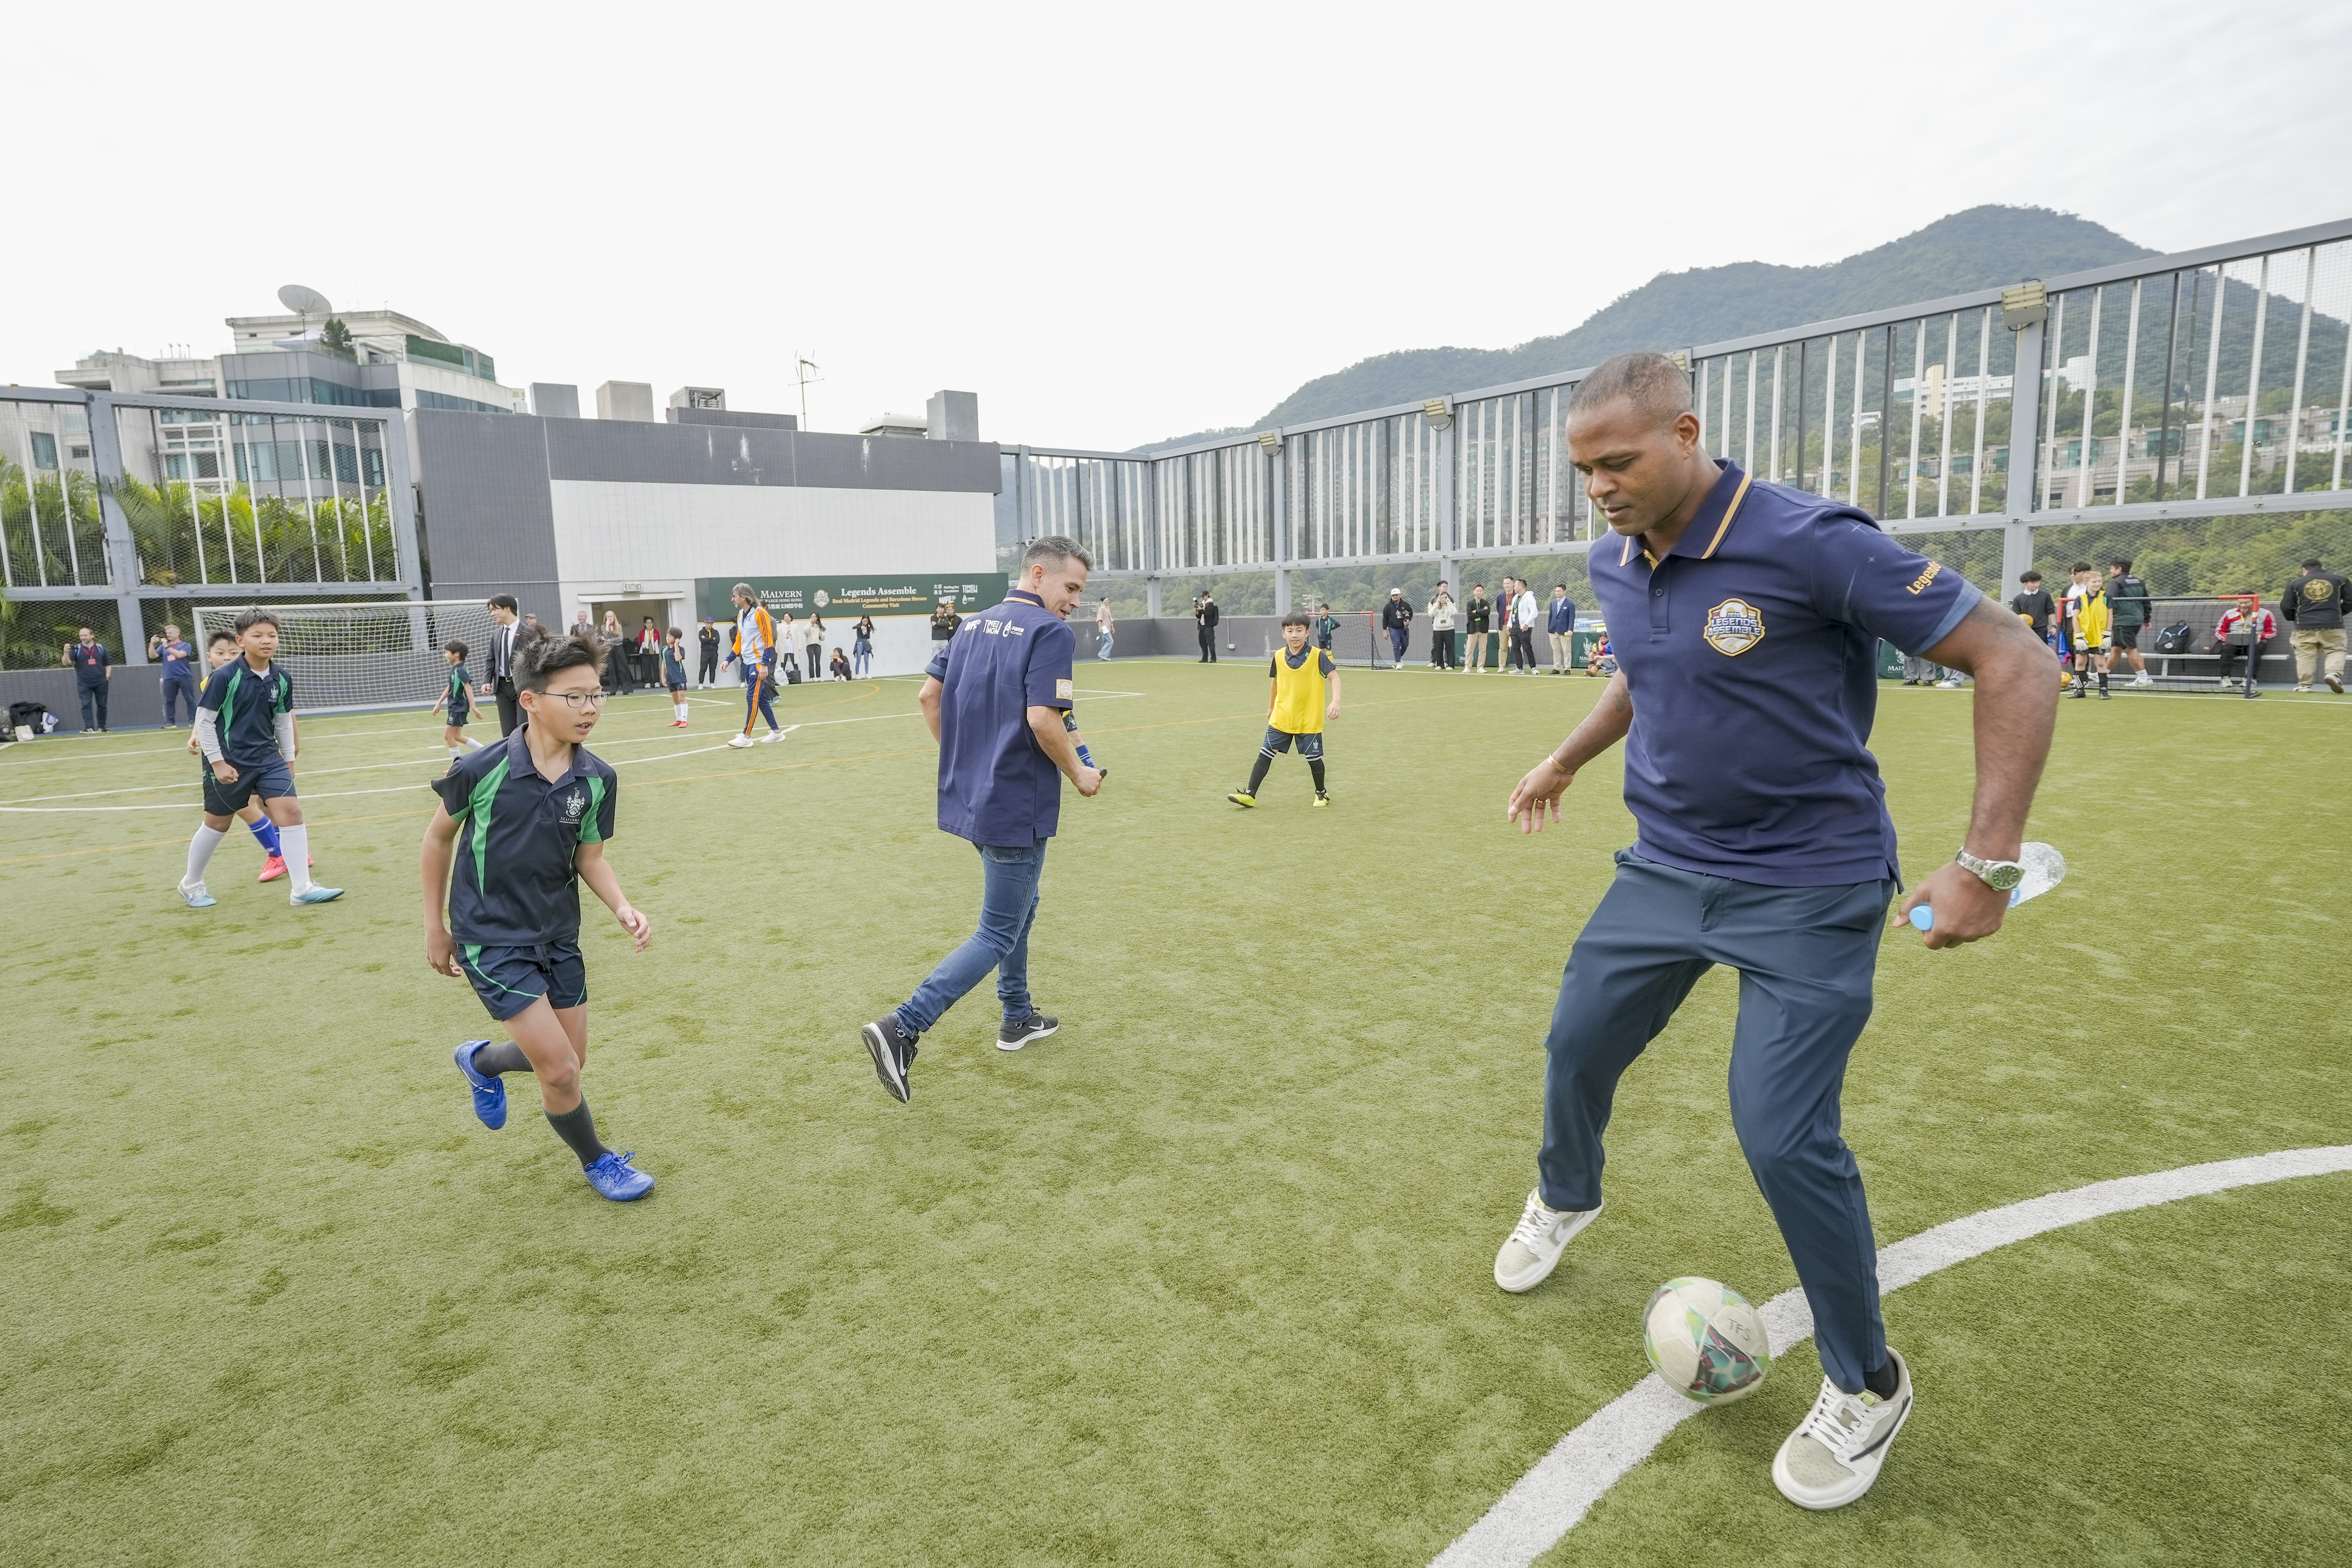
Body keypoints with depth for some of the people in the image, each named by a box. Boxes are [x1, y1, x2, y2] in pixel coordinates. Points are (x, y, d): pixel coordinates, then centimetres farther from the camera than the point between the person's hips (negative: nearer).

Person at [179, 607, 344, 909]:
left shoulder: (282, 679, -1)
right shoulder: (224, 677, -15)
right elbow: (204, 720, -10)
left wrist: (289, 759, 13)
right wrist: (218, 762, -12)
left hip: (268, 758, 4)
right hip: (230, 762, -4)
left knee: (291, 811, -10)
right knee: (217, 823, 11)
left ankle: (302, 888, -8)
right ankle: (191, 884, 35)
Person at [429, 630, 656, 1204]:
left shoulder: (599, 779, -9)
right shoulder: (482, 769, -19)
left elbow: (590, 858, 2)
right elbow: (438, 837, -2)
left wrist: (623, 907, -17)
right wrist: (435, 927, 3)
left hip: (558, 933, 5)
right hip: (490, 938, -5)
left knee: (569, 1061, 15)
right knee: (559, 1069, -9)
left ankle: (481, 1062, 48)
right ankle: (597, 1161, 19)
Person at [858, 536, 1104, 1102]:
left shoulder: (974, 626, 11)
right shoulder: (1051, 632, -14)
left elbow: (929, 695, 11)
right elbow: (1042, 718, -24)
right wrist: (1078, 773, -9)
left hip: (970, 796, 9)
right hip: (1018, 807, -9)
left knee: (1019, 906, 26)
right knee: (997, 936, 0)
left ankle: (1018, 1018, 38)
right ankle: (902, 1027, -9)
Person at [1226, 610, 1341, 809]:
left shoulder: (1317, 656, -11)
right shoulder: (1279, 657, 1)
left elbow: (1334, 678, -13)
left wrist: (1336, 701, -29)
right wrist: (1270, 708, 23)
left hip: (1309, 720, -3)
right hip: (1281, 719, 3)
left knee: (1314, 759, 5)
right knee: (1265, 754, -1)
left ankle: (1321, 793, 29)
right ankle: (1249, 794, 4)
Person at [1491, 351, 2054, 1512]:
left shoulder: (1813, 544, -23)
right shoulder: (1615, 565, 0)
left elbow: (2012, 663, -18)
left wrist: (1987, 863, -23)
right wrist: (1568, 760, 22)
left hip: (1808, 891, -6)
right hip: (1663, 869, 7)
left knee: (1784, 1138, -9)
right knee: (1577, 1046, 15)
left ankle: (1866, 1387, 19)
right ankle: (1563, 1198, 48)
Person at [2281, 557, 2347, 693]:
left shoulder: (2296, 583, 6)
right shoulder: (2339, 579, 8)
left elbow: (2286, 607, 5)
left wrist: (2295, 618, 23)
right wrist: (2339, 613, 22)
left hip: (2305, 627, 0)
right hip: (2333, 626, 0)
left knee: (2305, 655, 5)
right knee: (2336, 651, 8)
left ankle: (2305, 684, 3)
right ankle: (2334, 673, -17)